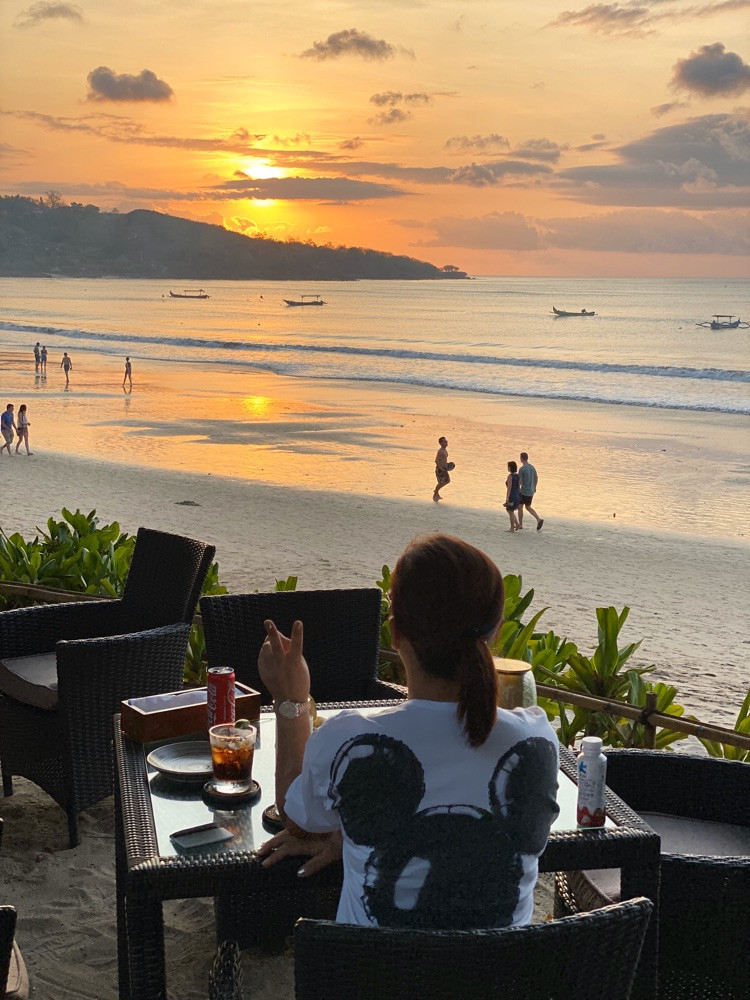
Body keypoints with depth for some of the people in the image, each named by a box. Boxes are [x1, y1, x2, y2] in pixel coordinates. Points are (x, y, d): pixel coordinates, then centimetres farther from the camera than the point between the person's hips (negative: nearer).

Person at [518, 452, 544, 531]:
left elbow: (519, 481, -19)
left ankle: (520, 525, 16)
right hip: (531, 491, 7)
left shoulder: (522, 469, -18)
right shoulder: (532, 467, 5)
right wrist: (534, 487, 28)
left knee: (520, 507, 9)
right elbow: (536, 478, 16)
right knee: (528, 507, 16)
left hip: (524, 491, -7)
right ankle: (539, 519, -4)